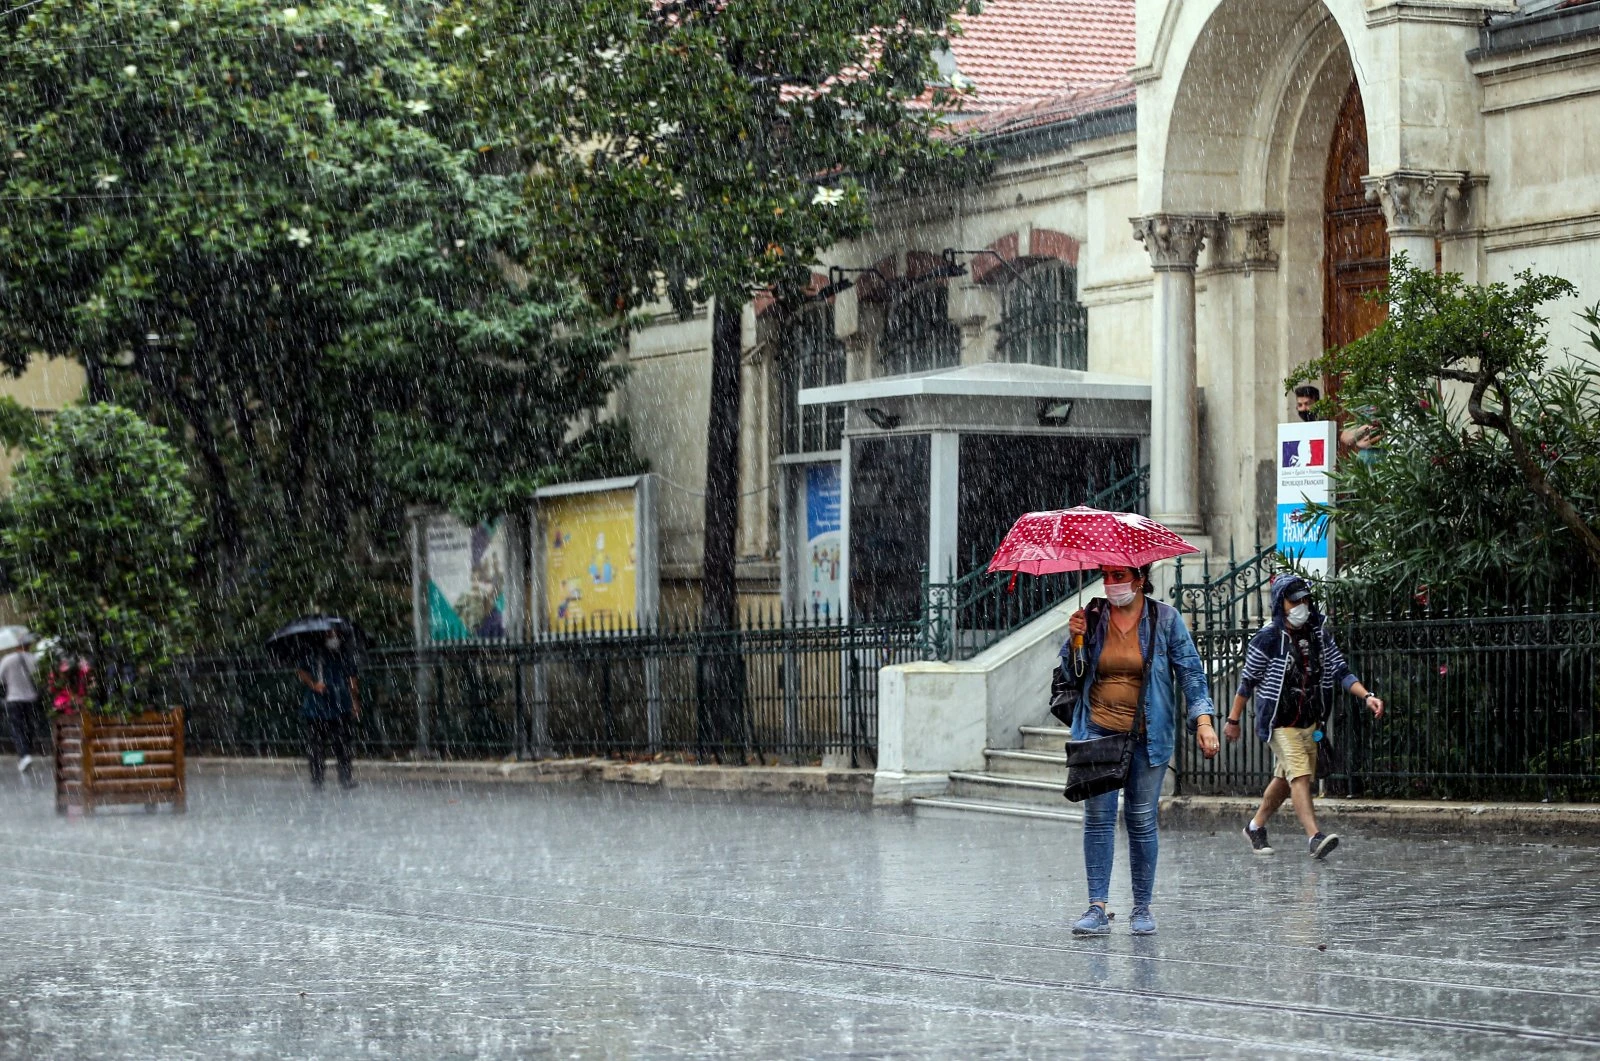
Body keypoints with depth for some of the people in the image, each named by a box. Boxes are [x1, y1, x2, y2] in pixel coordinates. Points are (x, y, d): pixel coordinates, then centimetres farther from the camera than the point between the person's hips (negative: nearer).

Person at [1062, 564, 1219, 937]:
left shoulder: (1165, 619, 1)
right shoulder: (1092, 617, 6)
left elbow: (1191, 672, 0)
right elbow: (1072, 677, 11)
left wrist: (1203, 720, -11)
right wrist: (1075, 640, -7)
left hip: (1147, 735, -2)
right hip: (1098, 731, 2)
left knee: (1141, 820, 0)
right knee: (1097, 818, -4)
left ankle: (1142, 908, 11)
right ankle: (1097, 908, -3)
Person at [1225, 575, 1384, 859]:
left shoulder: (1320, 634, 2)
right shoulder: (1268, 639, -13)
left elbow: (1341, 672, 2)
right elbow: (1247, 682, -5)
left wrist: (1367, 696, -14)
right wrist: (1233, 720, 0)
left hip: (1309, 723, 6)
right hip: (1279, 723, -6)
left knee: (1284, 779, 16)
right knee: (1300, 775, -19)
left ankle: (1256, 827, 35)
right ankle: (1315, 837, -29)